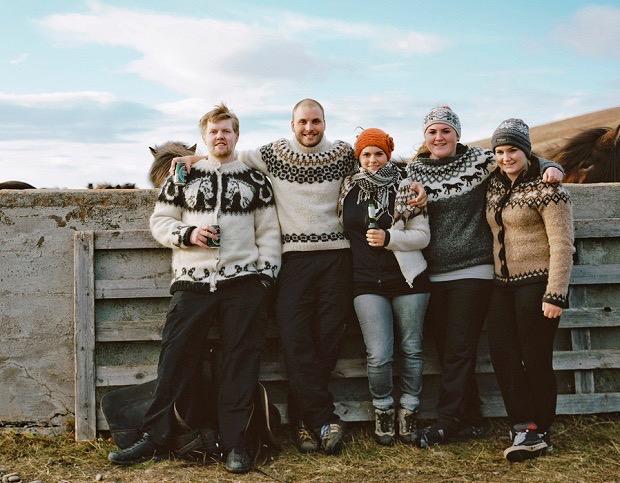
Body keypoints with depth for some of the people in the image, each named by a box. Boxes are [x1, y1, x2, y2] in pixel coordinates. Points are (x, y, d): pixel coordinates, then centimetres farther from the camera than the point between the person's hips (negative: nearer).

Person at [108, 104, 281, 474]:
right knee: (176, 358, -1)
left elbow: (269, 231, 10)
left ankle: (235, 443, 6)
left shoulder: (255, 180, 11)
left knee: (241, 361, -1)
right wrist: (187, 234, -8)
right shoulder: (183, 177, 12)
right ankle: (156, 437, 8)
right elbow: (160, 221, 11)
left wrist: (267, 272, -1)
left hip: (244, 283, 0)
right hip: (193, 283, 0)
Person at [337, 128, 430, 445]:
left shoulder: (405, 189, 1)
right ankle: (383, 411, 13)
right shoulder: (347, 190, 7)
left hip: (407, 278, 0)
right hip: (367, 283, 0)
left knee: (411, 350, 5)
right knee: (379, 355, -9)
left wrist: (389, 237, -15)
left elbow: (423, 236, -2)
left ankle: (409, 412, 21)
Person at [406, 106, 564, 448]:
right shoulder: (414, 171, 9)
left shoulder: (478, 160, -1)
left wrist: (550, 167, -14)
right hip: (433, 275, 4)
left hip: (473, 269, -4)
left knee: (459, 350, -5)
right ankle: (470, 421, 17)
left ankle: (447, 422, 3)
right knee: (446, 350, 7)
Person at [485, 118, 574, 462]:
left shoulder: (546, 189, -11)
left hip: (537, 284, -7)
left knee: (535, 359, -1)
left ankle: (540, 432, 13)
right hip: (503, 285, 7)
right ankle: (525, 429, 5)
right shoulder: (494, 188, 10)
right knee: (502, 355, 0)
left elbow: (562, 244, -15)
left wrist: (556, 295, -19)